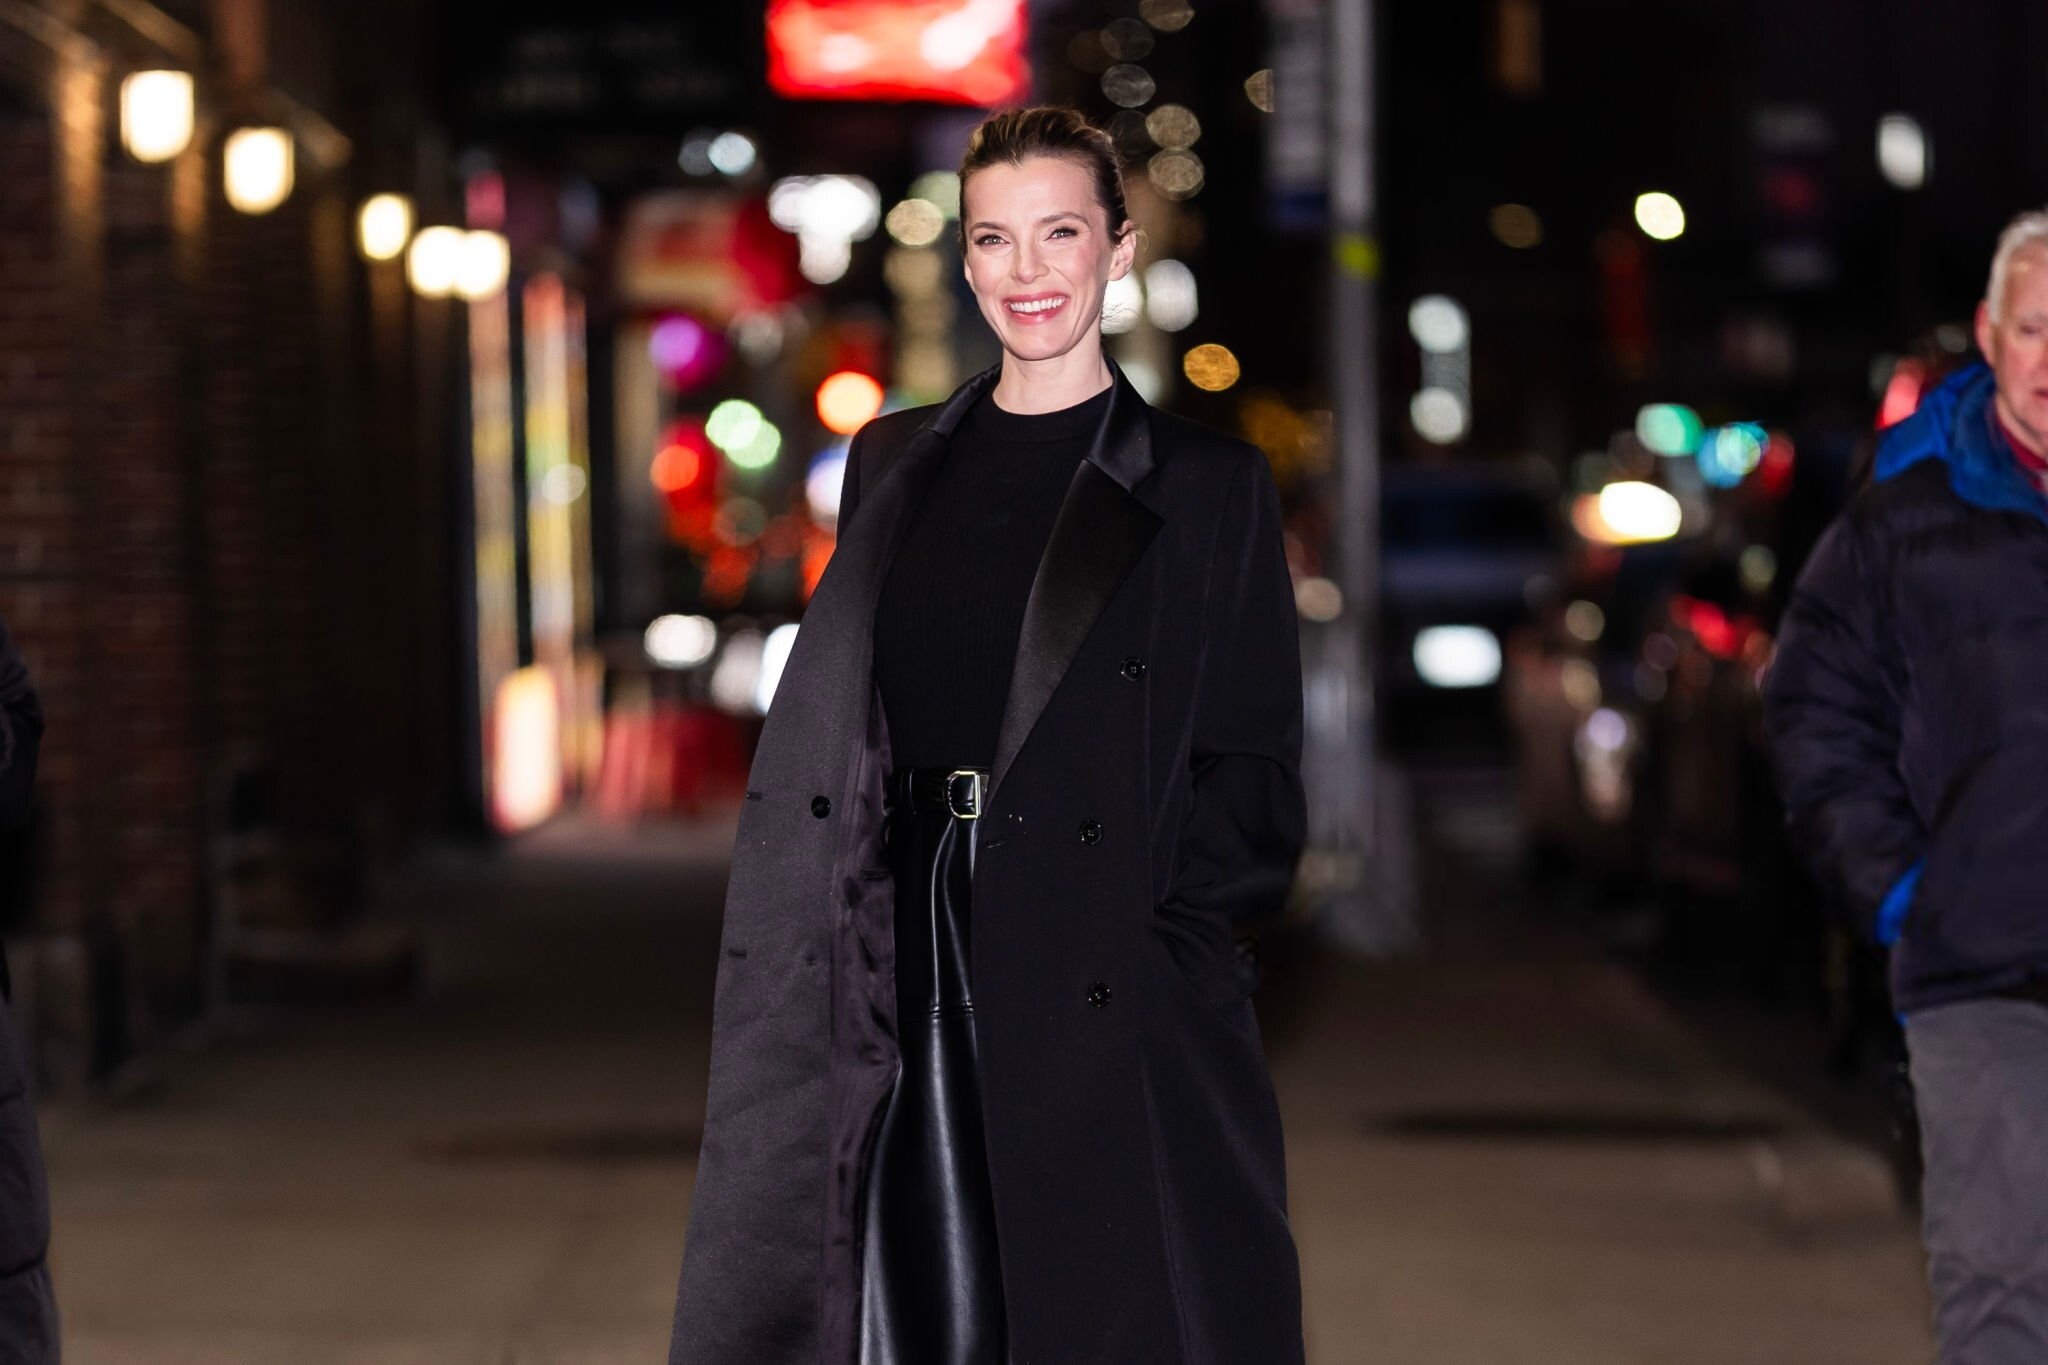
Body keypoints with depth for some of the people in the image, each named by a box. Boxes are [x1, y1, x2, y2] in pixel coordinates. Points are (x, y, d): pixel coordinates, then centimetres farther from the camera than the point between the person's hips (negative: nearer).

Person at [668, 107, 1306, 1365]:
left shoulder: (1208, 486, 3)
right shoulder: (892, 467, 15)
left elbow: (1257, 787, 1)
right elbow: (839, 724, 15)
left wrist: (1161, 937, -14)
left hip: (1109, 1004, -3)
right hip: (901, 986, 3)